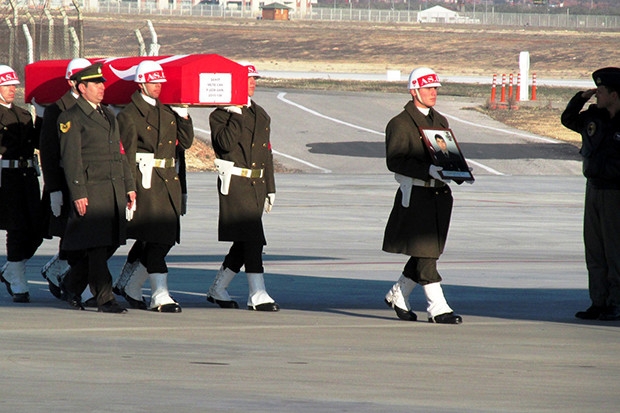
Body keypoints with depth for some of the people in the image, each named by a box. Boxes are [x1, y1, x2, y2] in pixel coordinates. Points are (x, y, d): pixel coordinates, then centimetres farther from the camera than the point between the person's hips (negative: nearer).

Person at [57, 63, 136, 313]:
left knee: (110, 243, 9)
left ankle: (72, 285, 25)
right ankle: (105, 298, -6)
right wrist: (78, 194, -16)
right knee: (98, 245, -8)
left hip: (114, 189, 8)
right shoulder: (71, 118, -4)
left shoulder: (107, 115, 21)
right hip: (91, 189, -8)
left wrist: (129, 186, 16)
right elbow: (71, 158, -10)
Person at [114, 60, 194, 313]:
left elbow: (185, 142, 16)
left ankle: (130, 286, 24)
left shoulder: (167, 112, 17)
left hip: (168, 183, 8)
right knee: (156, 240, -10)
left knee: (165, 239, 9)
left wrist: (183, 117, 1)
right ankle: (160, 297, -9)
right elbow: (125, 155, -10)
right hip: (146, 183, -8)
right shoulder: (129, 115, -5)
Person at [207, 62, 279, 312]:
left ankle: (217, 290, 23)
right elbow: (226, 143, -21)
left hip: (256, 185, 8)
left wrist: (270, 188, 18)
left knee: (244, 242, 10)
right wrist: (236, 115, -18)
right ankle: (257, 296, -13)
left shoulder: (261, 115, 18)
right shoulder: (221, 115, -3)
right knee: (251, 239, -13)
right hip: (234, 185, -8)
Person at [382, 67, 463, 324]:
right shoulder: (400, 124, -5)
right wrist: (428, 170, -25)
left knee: (427, 252, 10)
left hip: (440, 194, 7)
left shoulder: (440, 121, 17)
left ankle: (397, 295, 26)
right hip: (415, 194, -7)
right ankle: (437, 308, -8)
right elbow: (395, 160, -14)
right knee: (425, 252, -8)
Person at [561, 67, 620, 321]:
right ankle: (598, 302, 13)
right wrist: (581, 98, 8)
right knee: (594, 250, 8)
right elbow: (568, 120, 24)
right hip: (594, 187, 7)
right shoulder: (593, 117, 7)